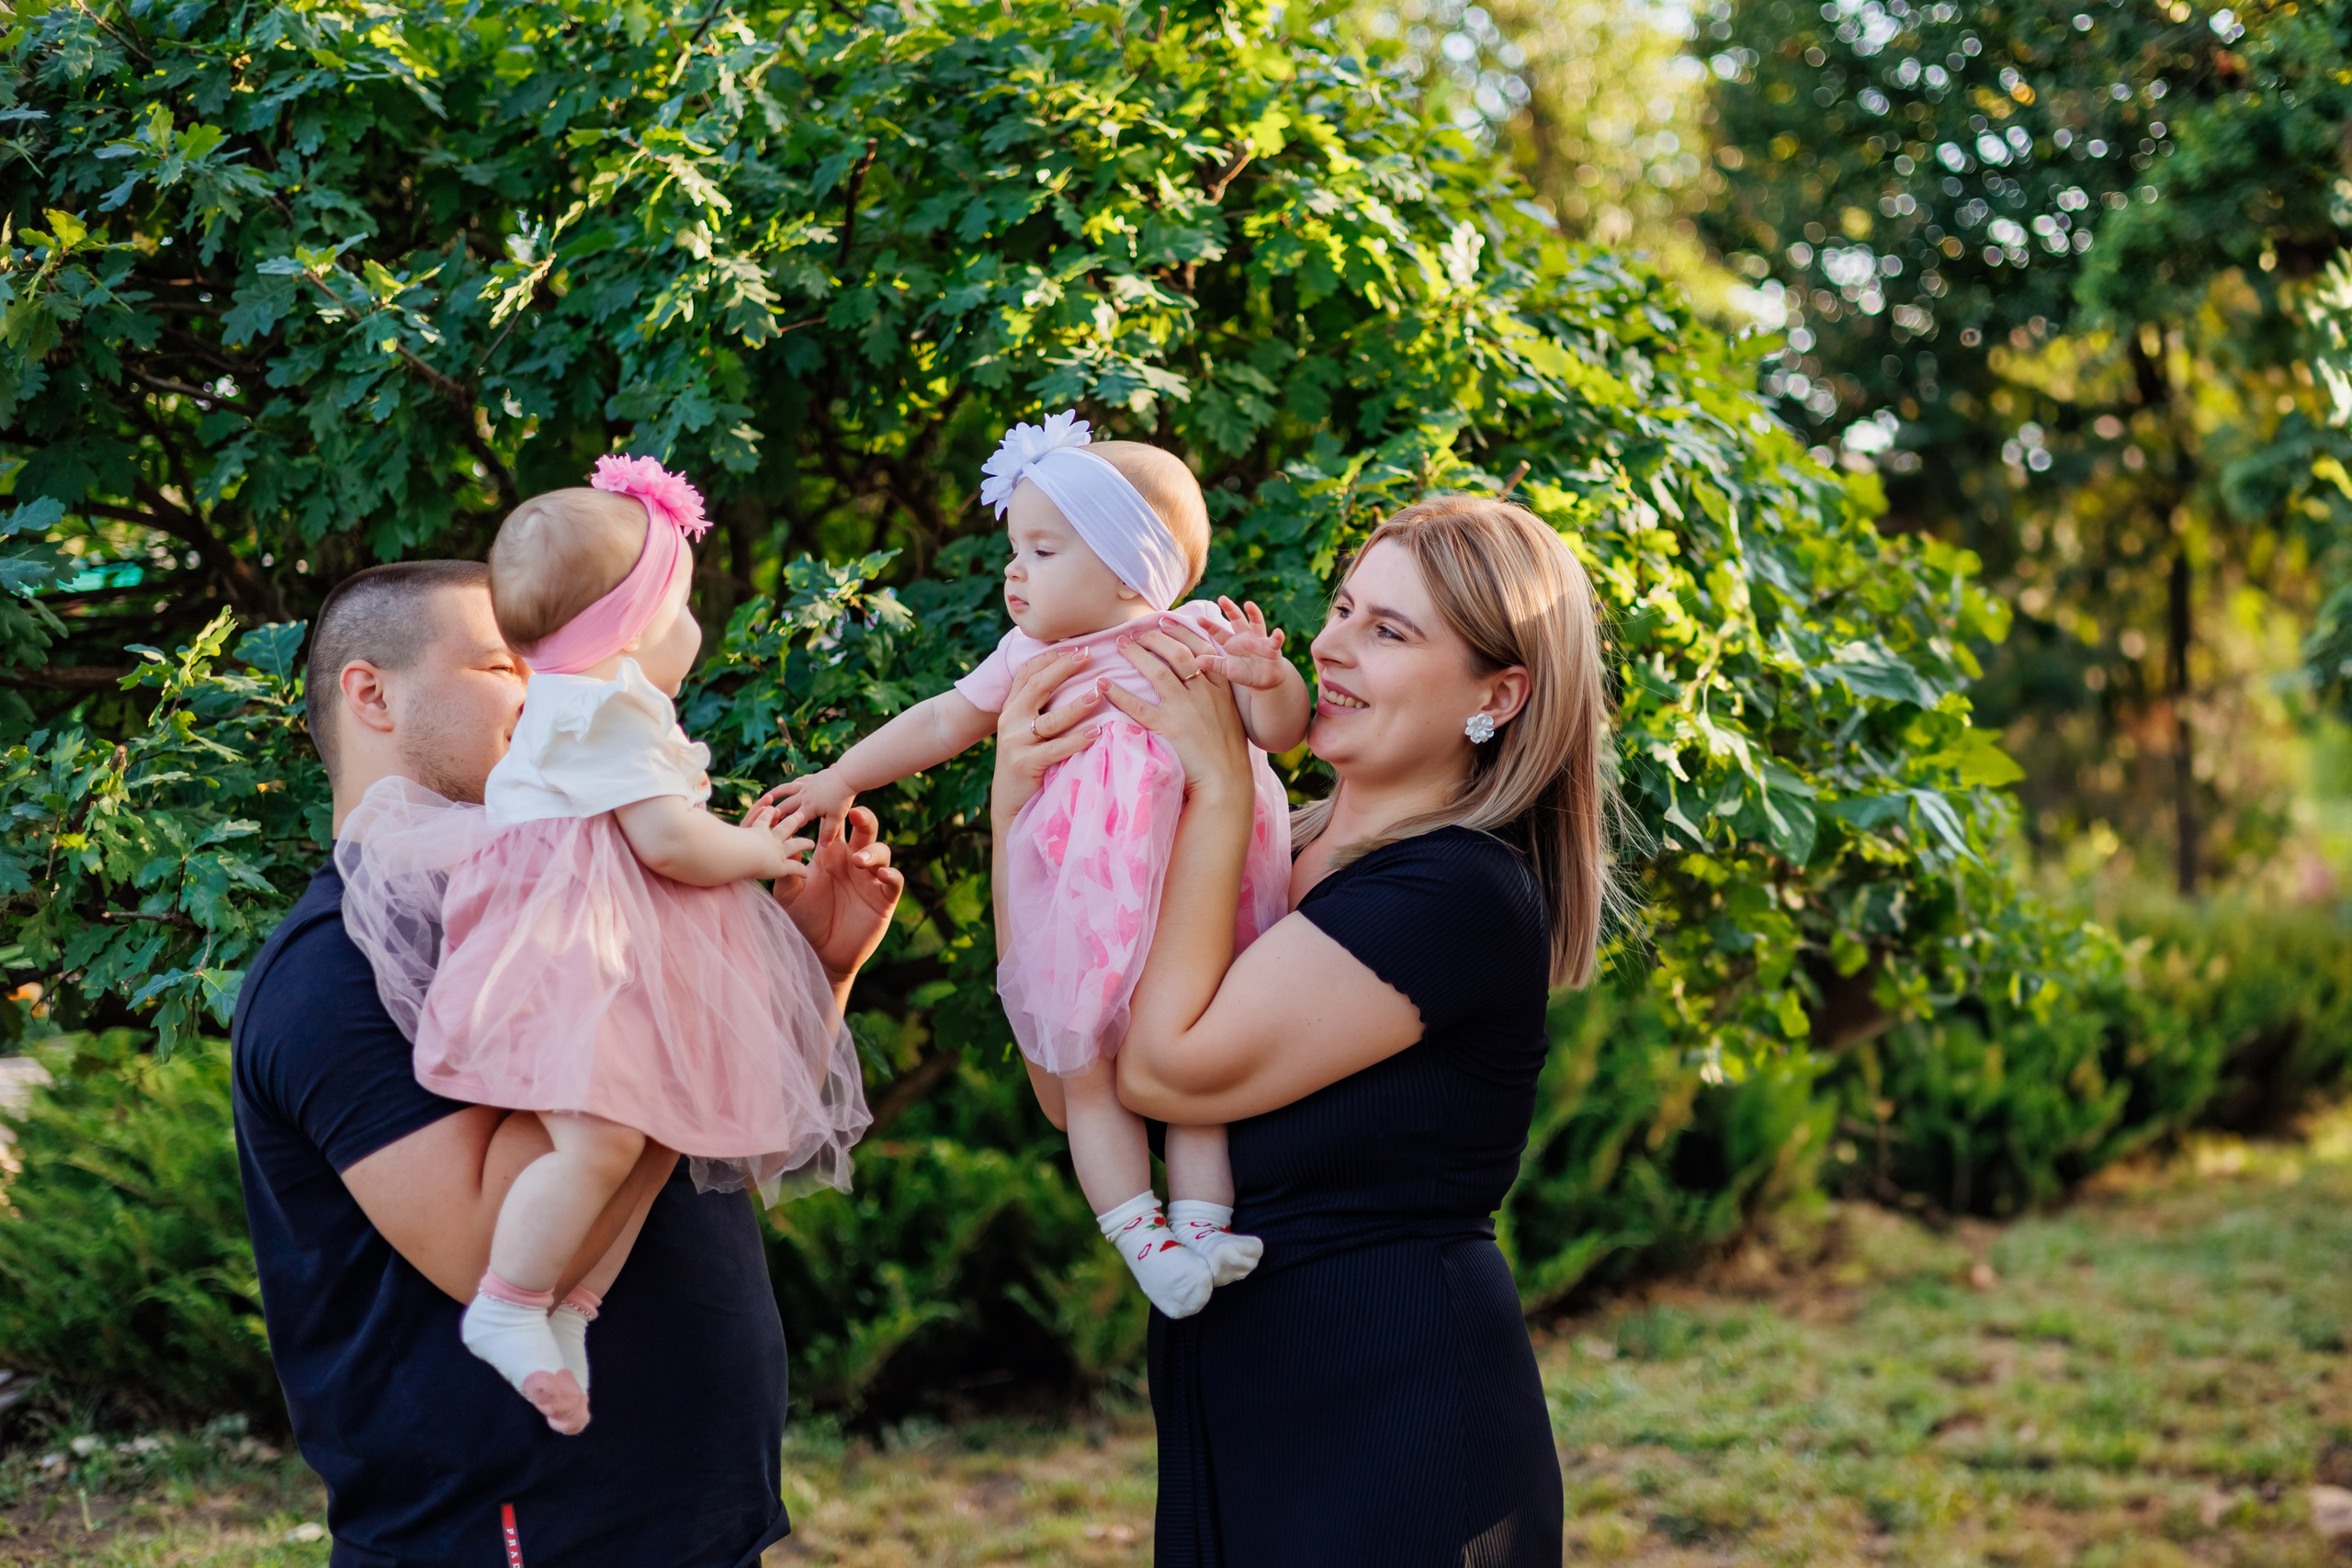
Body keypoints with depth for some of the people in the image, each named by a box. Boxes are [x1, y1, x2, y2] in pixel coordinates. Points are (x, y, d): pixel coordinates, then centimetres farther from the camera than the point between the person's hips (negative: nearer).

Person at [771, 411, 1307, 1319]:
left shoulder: (1199, 639, 0)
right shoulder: (1028, 659, 12)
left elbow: (1283, 730, -4)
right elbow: (942, 722, 19)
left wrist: (1265, 676, -25)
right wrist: (842, 778, 18)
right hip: (1076, 918, 3)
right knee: (1086, 1074, -2)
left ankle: (1204, 1219, -1)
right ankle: (1139, 1235, -1)